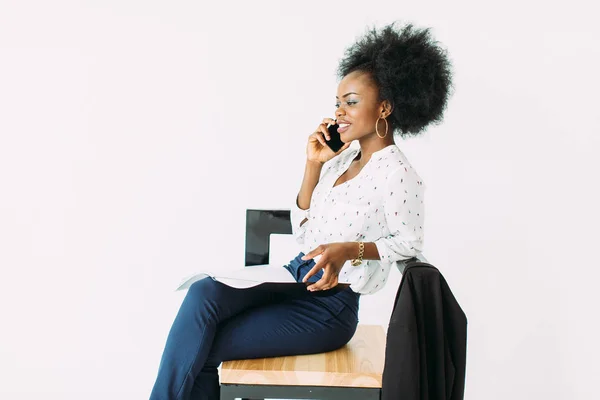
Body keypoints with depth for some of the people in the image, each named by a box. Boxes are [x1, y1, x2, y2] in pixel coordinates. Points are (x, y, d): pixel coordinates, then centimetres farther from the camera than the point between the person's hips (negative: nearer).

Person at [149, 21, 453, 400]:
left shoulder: (396, 172, -14)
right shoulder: (343, 157, 10)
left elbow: (410, 242, -10)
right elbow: (304, 233, 11)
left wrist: (350, 249, -24)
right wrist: (313, 165, 1)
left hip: (330, 305, -7)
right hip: (297, 277, 7)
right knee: (203, 293, -20)